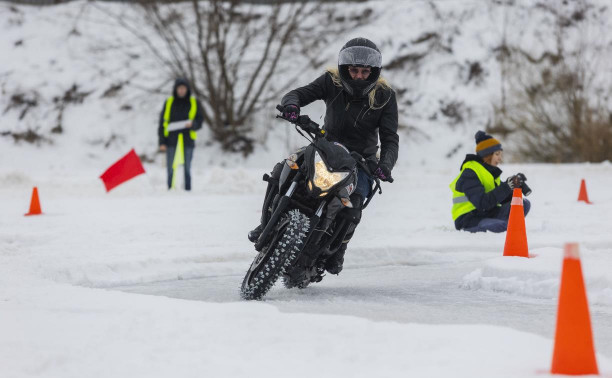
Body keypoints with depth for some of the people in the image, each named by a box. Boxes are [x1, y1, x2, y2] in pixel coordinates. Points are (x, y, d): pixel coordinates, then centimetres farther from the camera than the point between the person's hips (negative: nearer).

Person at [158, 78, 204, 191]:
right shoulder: (169, 102, 7)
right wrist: (162, 142, 0)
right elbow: (162, 122, 7)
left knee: (187, 168, -1)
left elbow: (199, 120, 8)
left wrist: (193, 124, -16)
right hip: (171, 140, 0)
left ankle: (188, 189, 1)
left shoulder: (194, 103, 8)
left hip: (187, 140, 0)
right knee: (171, 168, -4)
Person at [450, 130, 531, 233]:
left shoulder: (490, 171, 14)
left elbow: (504, 199, 12)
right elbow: (482, 204, -27)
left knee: (524, 204, -8)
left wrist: (516, 185, -7)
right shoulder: (469, 174, -15)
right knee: (500, 227, -37)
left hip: (487, 214, 8)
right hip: (468, 220, -8)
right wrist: (506, 187, -28)